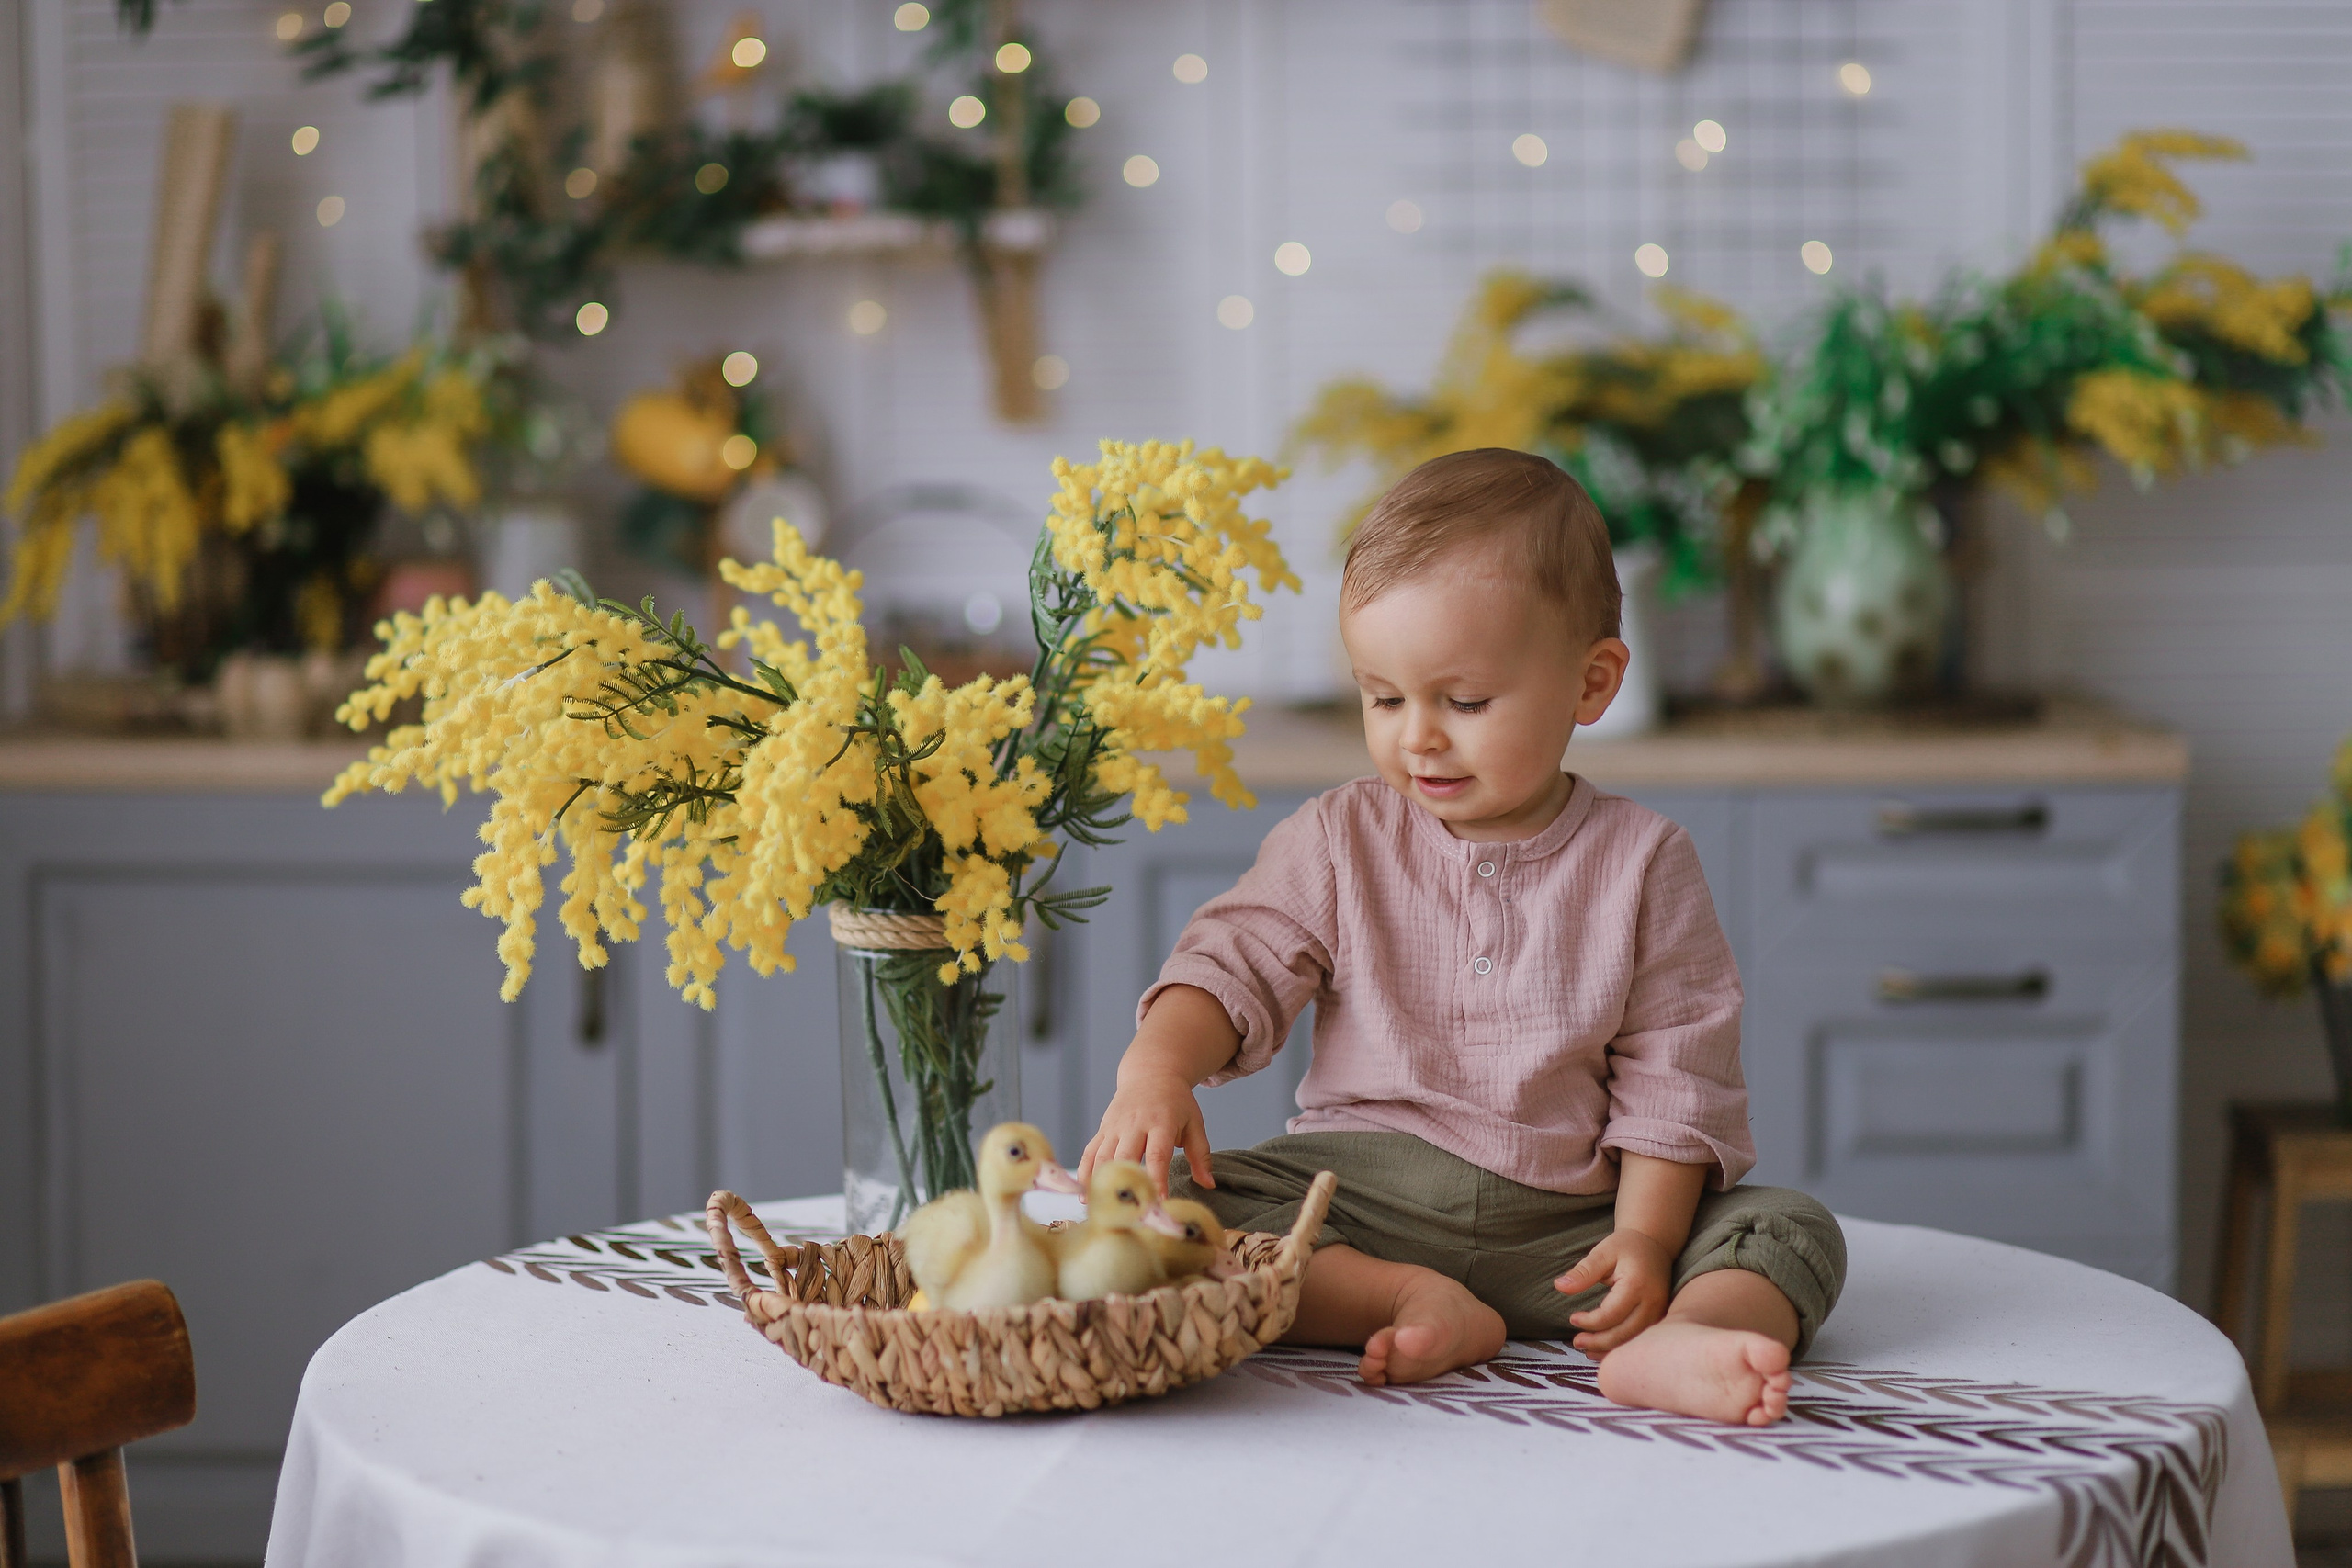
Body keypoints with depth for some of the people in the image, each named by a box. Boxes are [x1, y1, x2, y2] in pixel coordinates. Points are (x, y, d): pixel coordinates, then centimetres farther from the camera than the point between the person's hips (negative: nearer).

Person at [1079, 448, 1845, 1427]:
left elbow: (1670, 1077, 0)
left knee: (1794, 1233, -20)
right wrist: (1156, 1070, -24)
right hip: (1363, 1202, 1)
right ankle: (1411, 1305, -31)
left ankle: (1666, 1345, -47)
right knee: (1179, 1210, -23)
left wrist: (1645, 1242, -13)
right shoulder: (1340, 841, 5)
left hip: (1569, 1218, 0)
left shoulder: (1640, 862, 0)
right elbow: (1233, 963, -2)